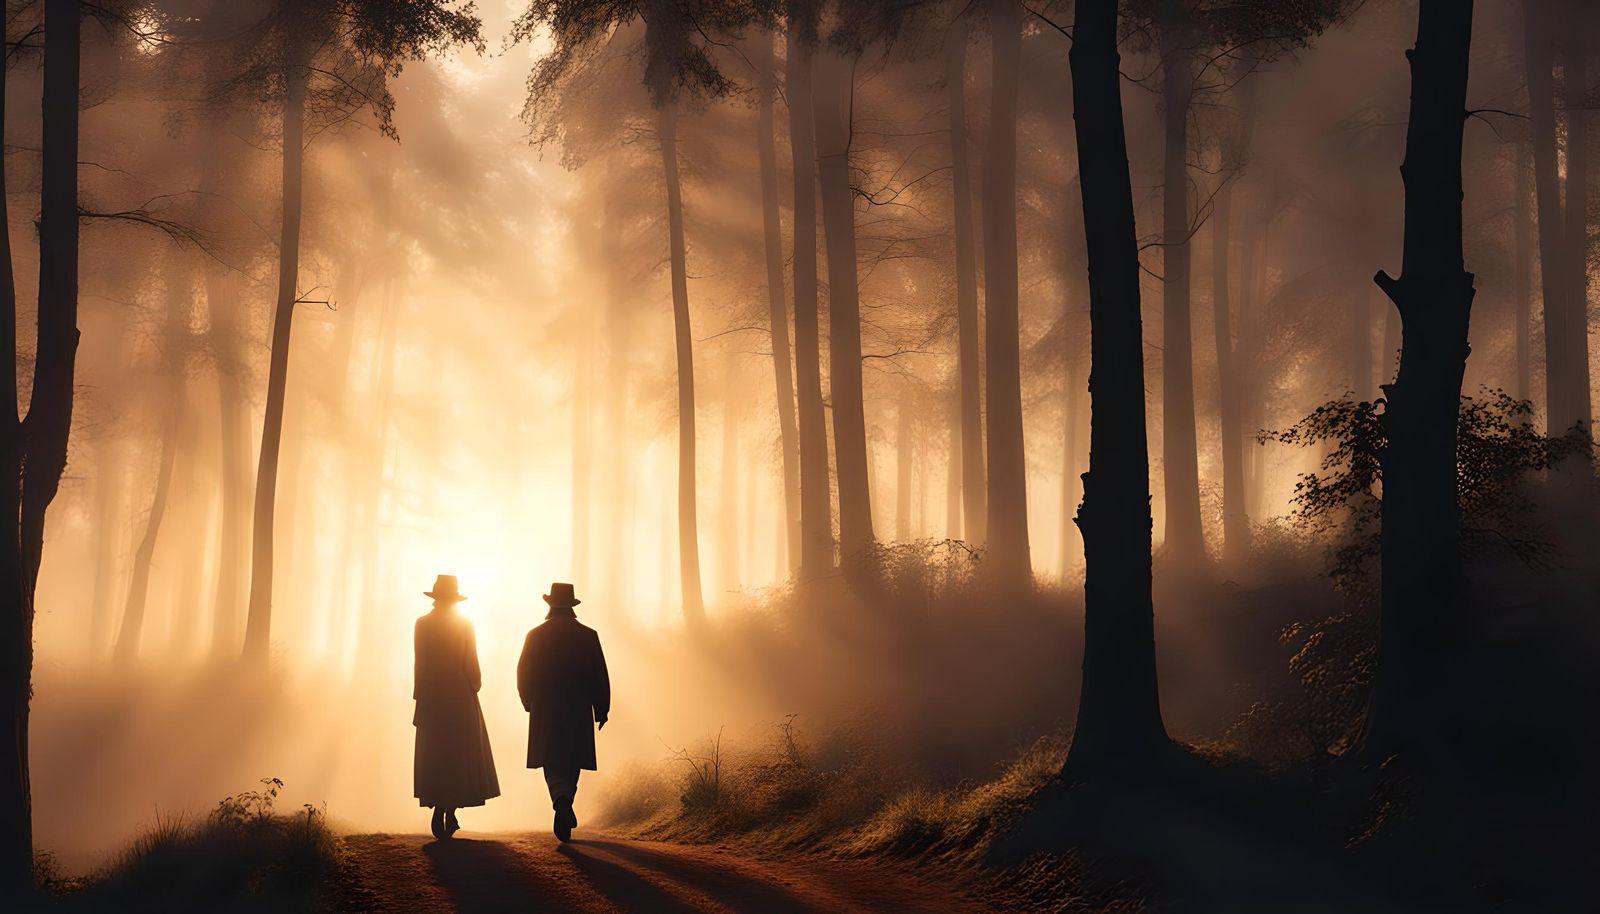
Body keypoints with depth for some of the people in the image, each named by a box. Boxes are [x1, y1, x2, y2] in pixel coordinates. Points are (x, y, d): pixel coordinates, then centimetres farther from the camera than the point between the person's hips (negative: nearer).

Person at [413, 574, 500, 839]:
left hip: (431, 697, 1)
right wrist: (475, 684, 6)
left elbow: (421, 664, 0)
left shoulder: (423, 624, -1)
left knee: (434, 755, 7)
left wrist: (419, 696, 6)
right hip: (460, 697, -1)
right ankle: (450, 812, -2)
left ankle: (440, 811, 0)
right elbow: (471, 662, -6)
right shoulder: (465, 624, -3)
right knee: (460, 755, 6)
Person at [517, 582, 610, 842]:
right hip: (579, 713, 1)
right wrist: (601, 710, 6)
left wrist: (529, 703, 19)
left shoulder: (536, 635, -1)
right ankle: (565, 813, 16)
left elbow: (523, 674, 3)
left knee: (553, 764, 0)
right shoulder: (588, 635, 0)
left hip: (545, 712, -1)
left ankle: (561, 801, -27)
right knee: (571, 763, 13)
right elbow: (600, 677, 0)